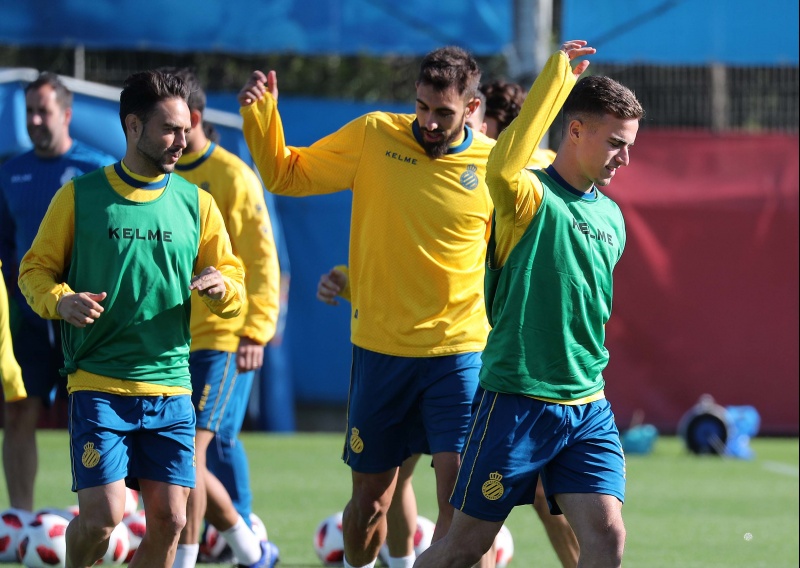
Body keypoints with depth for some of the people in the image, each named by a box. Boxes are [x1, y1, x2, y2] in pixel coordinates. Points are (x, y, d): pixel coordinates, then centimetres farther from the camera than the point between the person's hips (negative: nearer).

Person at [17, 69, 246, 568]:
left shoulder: (197, 203, 10)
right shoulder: (79, 197, 2)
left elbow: (236, 292, 12)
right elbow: (35, 269, 7)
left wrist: (221, 288, -12)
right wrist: (61, 301, -14)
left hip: (170, 387, 3)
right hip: (97, 384, -3)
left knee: (168, 519, -3)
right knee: (103, 515, -13)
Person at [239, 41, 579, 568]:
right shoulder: (372, 136, -3)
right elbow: (286, 173, 5)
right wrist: (260, 112, -7)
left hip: (459, 354, -1)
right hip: (380, 350, 2)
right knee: (370, 499, 11)